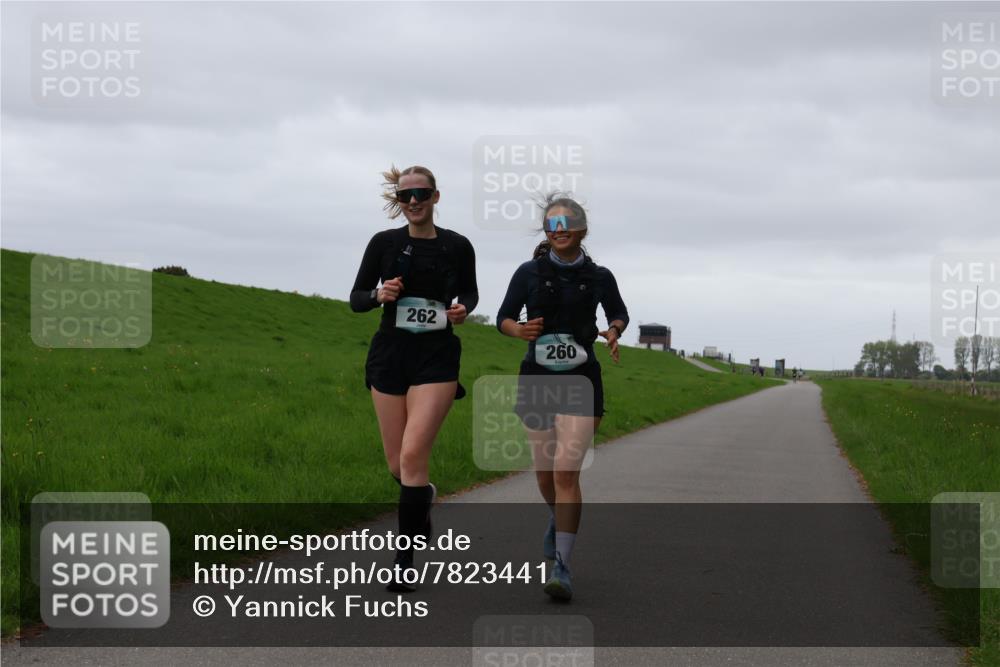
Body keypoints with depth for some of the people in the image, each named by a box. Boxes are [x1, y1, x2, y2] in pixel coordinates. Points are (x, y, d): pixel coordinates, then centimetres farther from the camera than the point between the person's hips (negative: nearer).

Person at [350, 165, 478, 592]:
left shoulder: (457, 247, -1)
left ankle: (404, 561, -8)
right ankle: (424, 498, 44)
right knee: (397, 465, 7)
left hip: (436, 358, -2)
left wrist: (463, 308, -7)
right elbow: (356, 300, 6)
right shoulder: (384, 243, 1)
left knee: (412, 456, -16)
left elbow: (469, 291, 16)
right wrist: (379, 294, -15)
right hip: (389, 354, 2)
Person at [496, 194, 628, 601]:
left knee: (566, 473, -14)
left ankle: (562, 569, -12)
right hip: (537, 380, 2)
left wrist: (614, 332, -4)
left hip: (580, 383, -2)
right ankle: (559, 519, 49)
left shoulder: (598, 277, 1)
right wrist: (519, 331, -16)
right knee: (545, 473, 15)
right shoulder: (530, 273, -1)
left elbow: (619, 313, 18)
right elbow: (504, 318, 6)